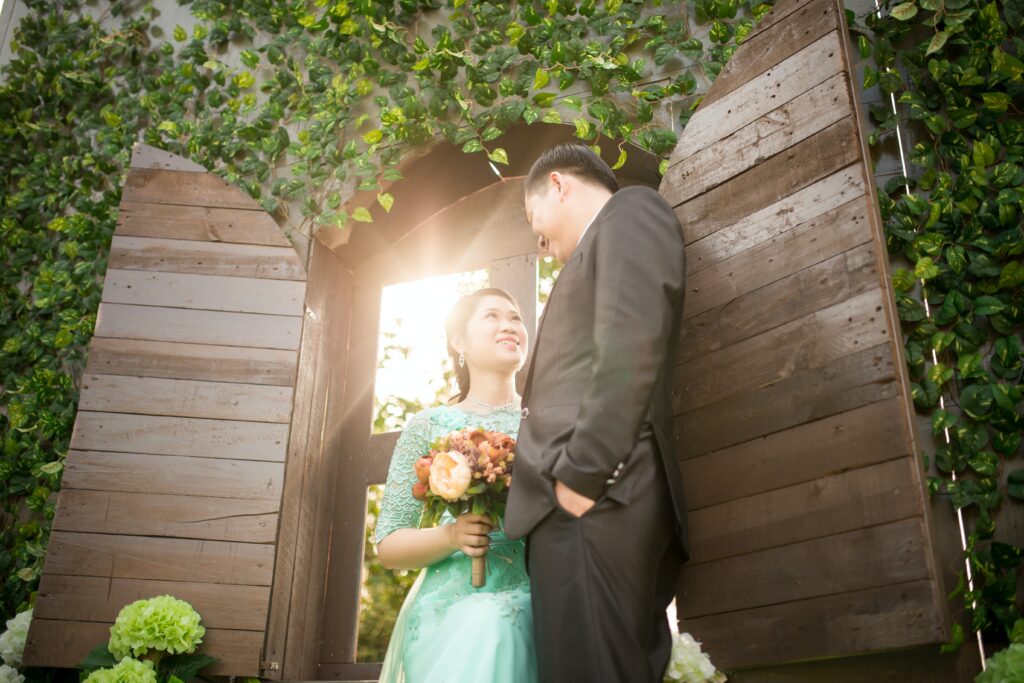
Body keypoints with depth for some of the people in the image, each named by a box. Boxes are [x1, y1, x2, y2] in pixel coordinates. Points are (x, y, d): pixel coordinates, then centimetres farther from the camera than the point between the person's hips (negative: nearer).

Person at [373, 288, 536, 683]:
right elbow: (388, 547, 6)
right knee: (484, 627, -34)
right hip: (454, 605, -1)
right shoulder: (430, 425, 7)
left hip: (538, 604, 1)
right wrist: (450, 536, -15)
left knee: (496, 627, -32)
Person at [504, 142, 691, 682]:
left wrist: (581, 472, -18)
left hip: (592, 499, -9)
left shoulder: (629, 210, 5)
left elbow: (633, 338, -13)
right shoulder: (605, 246, 32)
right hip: (581, 501, 9)